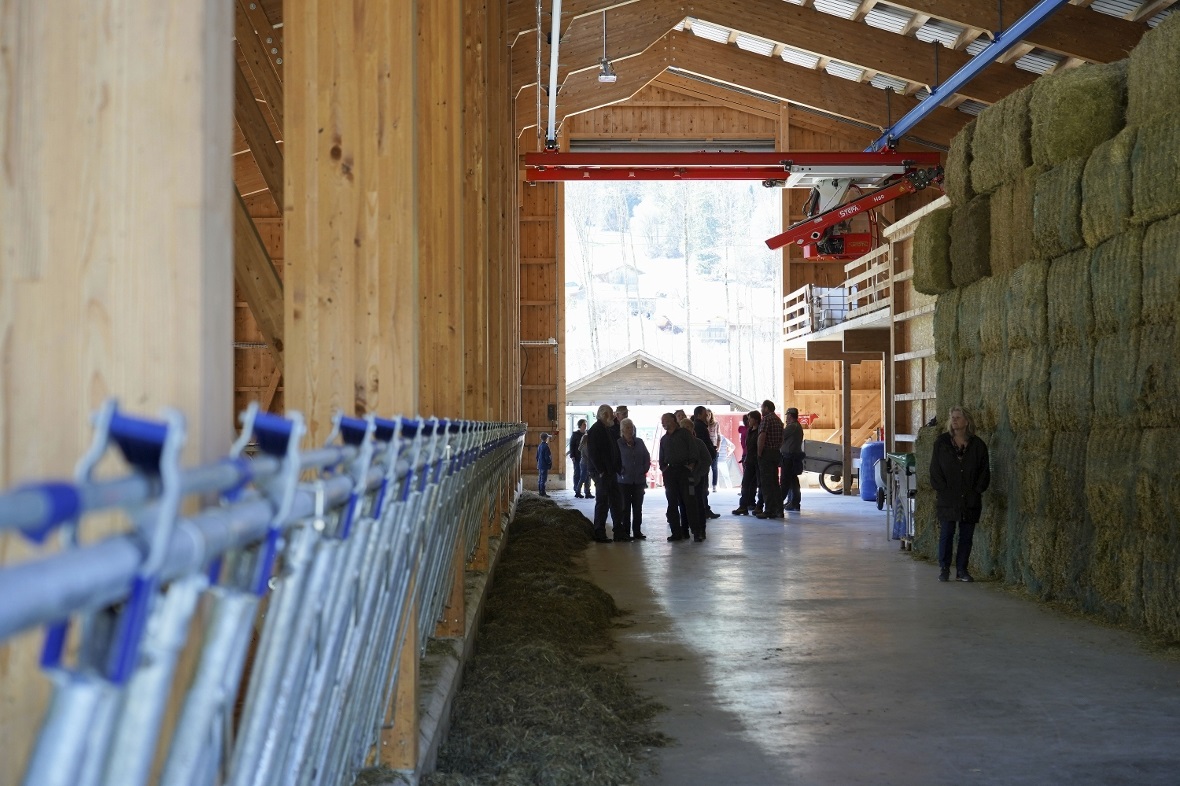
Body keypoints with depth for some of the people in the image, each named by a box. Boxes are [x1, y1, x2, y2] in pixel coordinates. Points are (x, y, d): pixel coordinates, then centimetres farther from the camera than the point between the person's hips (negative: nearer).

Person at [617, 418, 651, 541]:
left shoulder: (639, 442, 8)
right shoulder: (618, 443, -4)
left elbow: (647, 457, 12)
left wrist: (645, 469, 3)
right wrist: (620, 471, -10)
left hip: (639, 480, 4)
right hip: (624, 480, -4)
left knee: (638, 507, 7)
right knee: (626, 507, 1)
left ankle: (637, 531, 14)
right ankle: (625, 532, 6)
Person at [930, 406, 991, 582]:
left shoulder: (977, 445, 3)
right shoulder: (941, 443, 2)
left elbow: (984, 471, 6)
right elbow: (935, 469, 1)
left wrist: (977, 491, -4)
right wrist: (943, 489, -8)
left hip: (970, 499, 1)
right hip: (948, 500, -1)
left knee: (966, 535, 5)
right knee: (946, 534, -1)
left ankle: (961, 570, 13)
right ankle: (944, 569, 8)